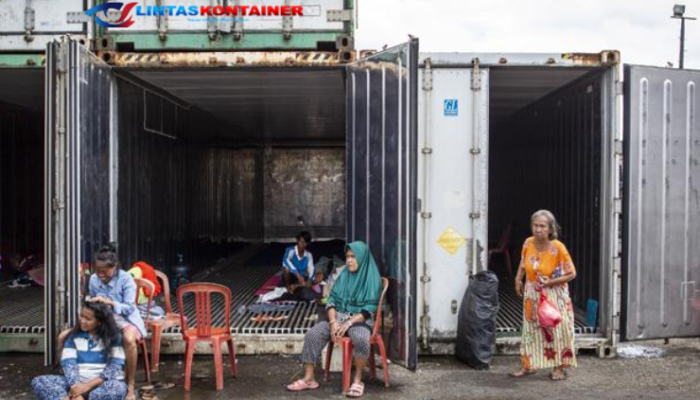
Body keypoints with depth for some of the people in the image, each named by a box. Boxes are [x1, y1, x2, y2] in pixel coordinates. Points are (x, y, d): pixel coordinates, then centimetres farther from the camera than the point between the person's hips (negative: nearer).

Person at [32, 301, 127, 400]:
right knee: (38, 382, -19)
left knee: (118, 387, -38)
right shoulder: (74, 336, 8)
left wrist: (88, 385, -19)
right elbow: (68, 364, -3)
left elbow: (115, 366, -9)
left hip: (103, 383, -3)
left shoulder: (113, 336, 0)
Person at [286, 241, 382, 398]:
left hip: (361, 320, -4)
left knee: (361, 339, -39)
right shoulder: (344, 276, 8)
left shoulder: (372, 279, -6)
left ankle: (357, 379, -19)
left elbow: (370, 308, -11)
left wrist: (348, 323, -22)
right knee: (312, 334, -20)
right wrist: (333, 322, -13)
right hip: (339, 316, 5)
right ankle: (309, 379, -12)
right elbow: (332, 300, 5)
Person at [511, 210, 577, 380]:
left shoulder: (558, 247, -20)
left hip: (554, 296, -4)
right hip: (532, 295, 4)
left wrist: (550, 282, -23)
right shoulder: (528, 243, -8)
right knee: (531, 329, 11)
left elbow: (571, 273, -14)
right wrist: (518, 280, 6)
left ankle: (558, 368, 17)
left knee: (557, 329, 4)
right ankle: (528, 365, 22)